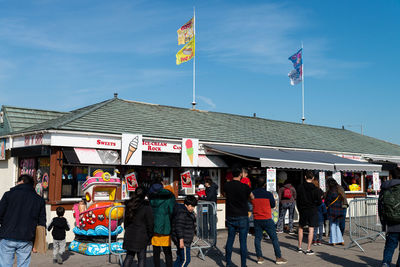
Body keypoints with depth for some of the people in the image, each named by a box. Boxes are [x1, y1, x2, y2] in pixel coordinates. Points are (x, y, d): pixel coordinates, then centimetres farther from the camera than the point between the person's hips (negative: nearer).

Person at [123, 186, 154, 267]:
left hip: (129, 235, 5)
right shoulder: (146, 207, -14)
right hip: (141, 236, -5)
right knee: (141, 257, 5)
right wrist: (149, 236, 3)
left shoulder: (129, 205, 4)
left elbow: (125, 221, 12)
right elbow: (150, 223, -9)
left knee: (129, 256, 16)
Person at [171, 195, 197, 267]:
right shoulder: (182, 213, -18)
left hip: (186, 240, 11)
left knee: (180, 259, 14)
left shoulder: (188, 212, 15)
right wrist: (181, 240, -27)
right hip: (182, 240, -11)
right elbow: (179, 227, -24)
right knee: (185, 260, -8)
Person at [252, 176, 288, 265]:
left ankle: (259, 258, 11)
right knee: (274, 238, 5)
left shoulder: (253, 193, -3)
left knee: (257, 238, 10)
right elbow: (273, 205, 1)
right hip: (267, 219, -3)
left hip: (257, 220, 3)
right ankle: (278, 258, 9)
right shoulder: (268, 194, -12)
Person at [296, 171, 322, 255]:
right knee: (311, 229, 2)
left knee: (300, 228, 17)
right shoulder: (315, 189, -8)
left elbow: (297, 200, 1)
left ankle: (299, 248, 18)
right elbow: (319, 202, -5)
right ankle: (308, 249, 1)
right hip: (313, 211, -2)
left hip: (303, 210, 2)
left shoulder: (300, 187, -3)